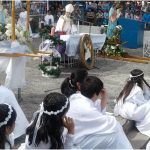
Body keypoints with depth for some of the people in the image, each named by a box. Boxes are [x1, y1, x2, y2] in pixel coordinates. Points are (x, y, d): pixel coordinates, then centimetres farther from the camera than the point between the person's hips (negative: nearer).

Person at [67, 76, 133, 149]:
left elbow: (98, 114, 12)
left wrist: (104, 99, 0)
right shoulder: (86, 109, -29)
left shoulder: (76, 97, -1)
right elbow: (109, 125, -19)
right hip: (75, 144, -9)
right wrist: (113, 120, 2)